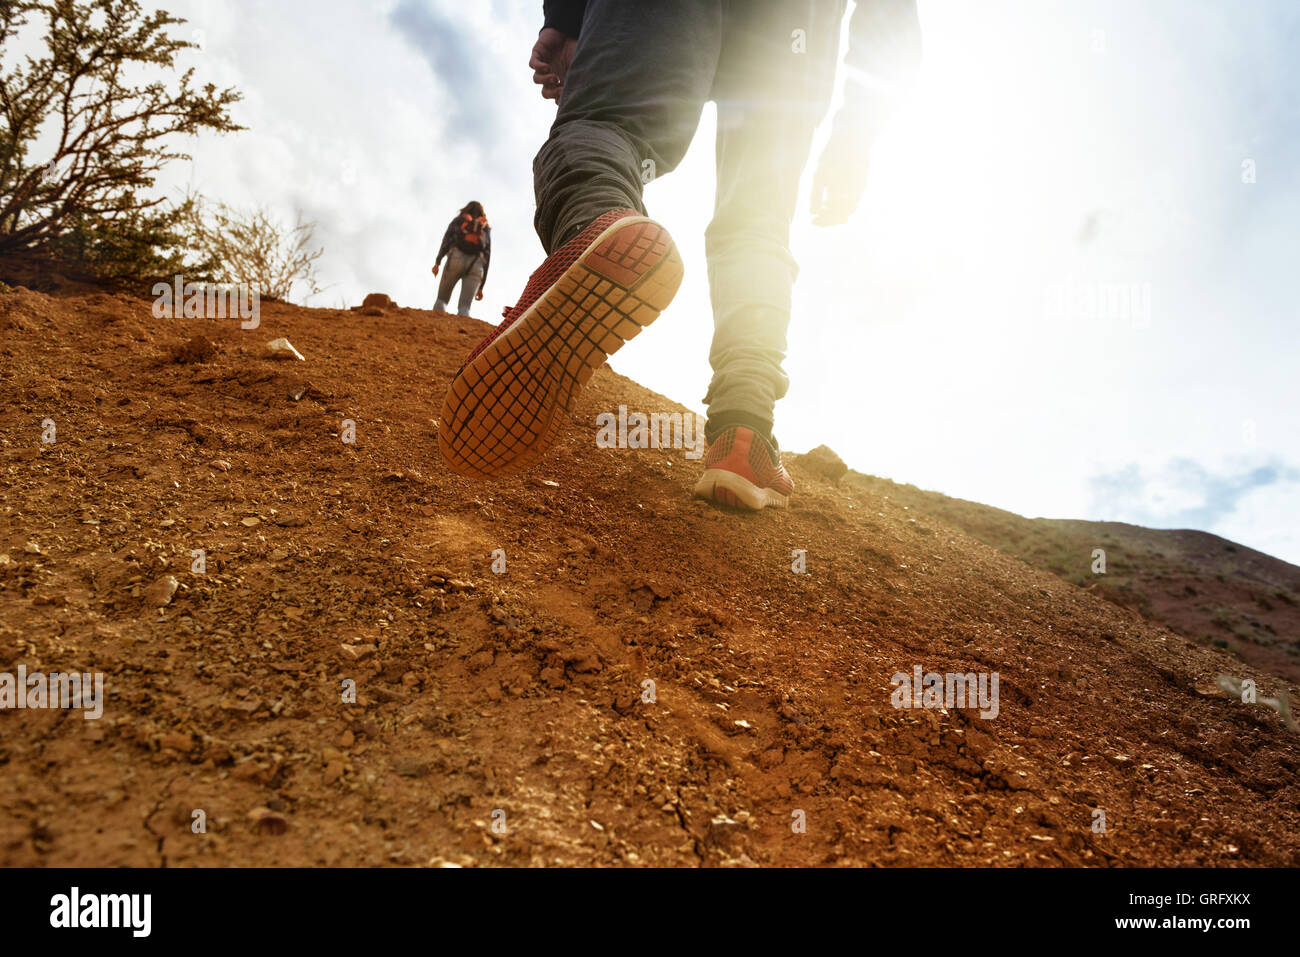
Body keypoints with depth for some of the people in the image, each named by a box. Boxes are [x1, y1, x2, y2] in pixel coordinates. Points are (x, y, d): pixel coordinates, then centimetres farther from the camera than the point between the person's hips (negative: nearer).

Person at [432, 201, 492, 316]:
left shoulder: (458, 220, 22)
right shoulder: (486, 229, 28)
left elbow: (447, 239, 3)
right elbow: (487, 257, 20)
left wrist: (437, 262, -7)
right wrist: (481, 286, 18)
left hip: (456, 259, -1)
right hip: (476, 264, 1)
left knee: (441, 299, 9)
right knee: (464, 307, -7)